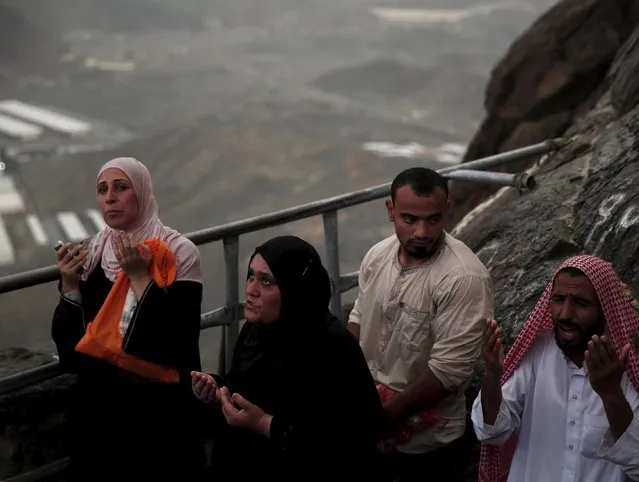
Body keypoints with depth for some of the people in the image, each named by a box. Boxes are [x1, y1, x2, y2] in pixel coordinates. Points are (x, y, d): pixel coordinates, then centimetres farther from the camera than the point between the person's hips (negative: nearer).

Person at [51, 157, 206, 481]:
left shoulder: (178, 252, -11)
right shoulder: (87, 254, 2)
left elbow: (182, 335, -19)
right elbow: (66, 341, 2)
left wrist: (140, 276, -20)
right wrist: (70, 285, -11)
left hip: (161, 405, -4)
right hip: (100, 402, 4)